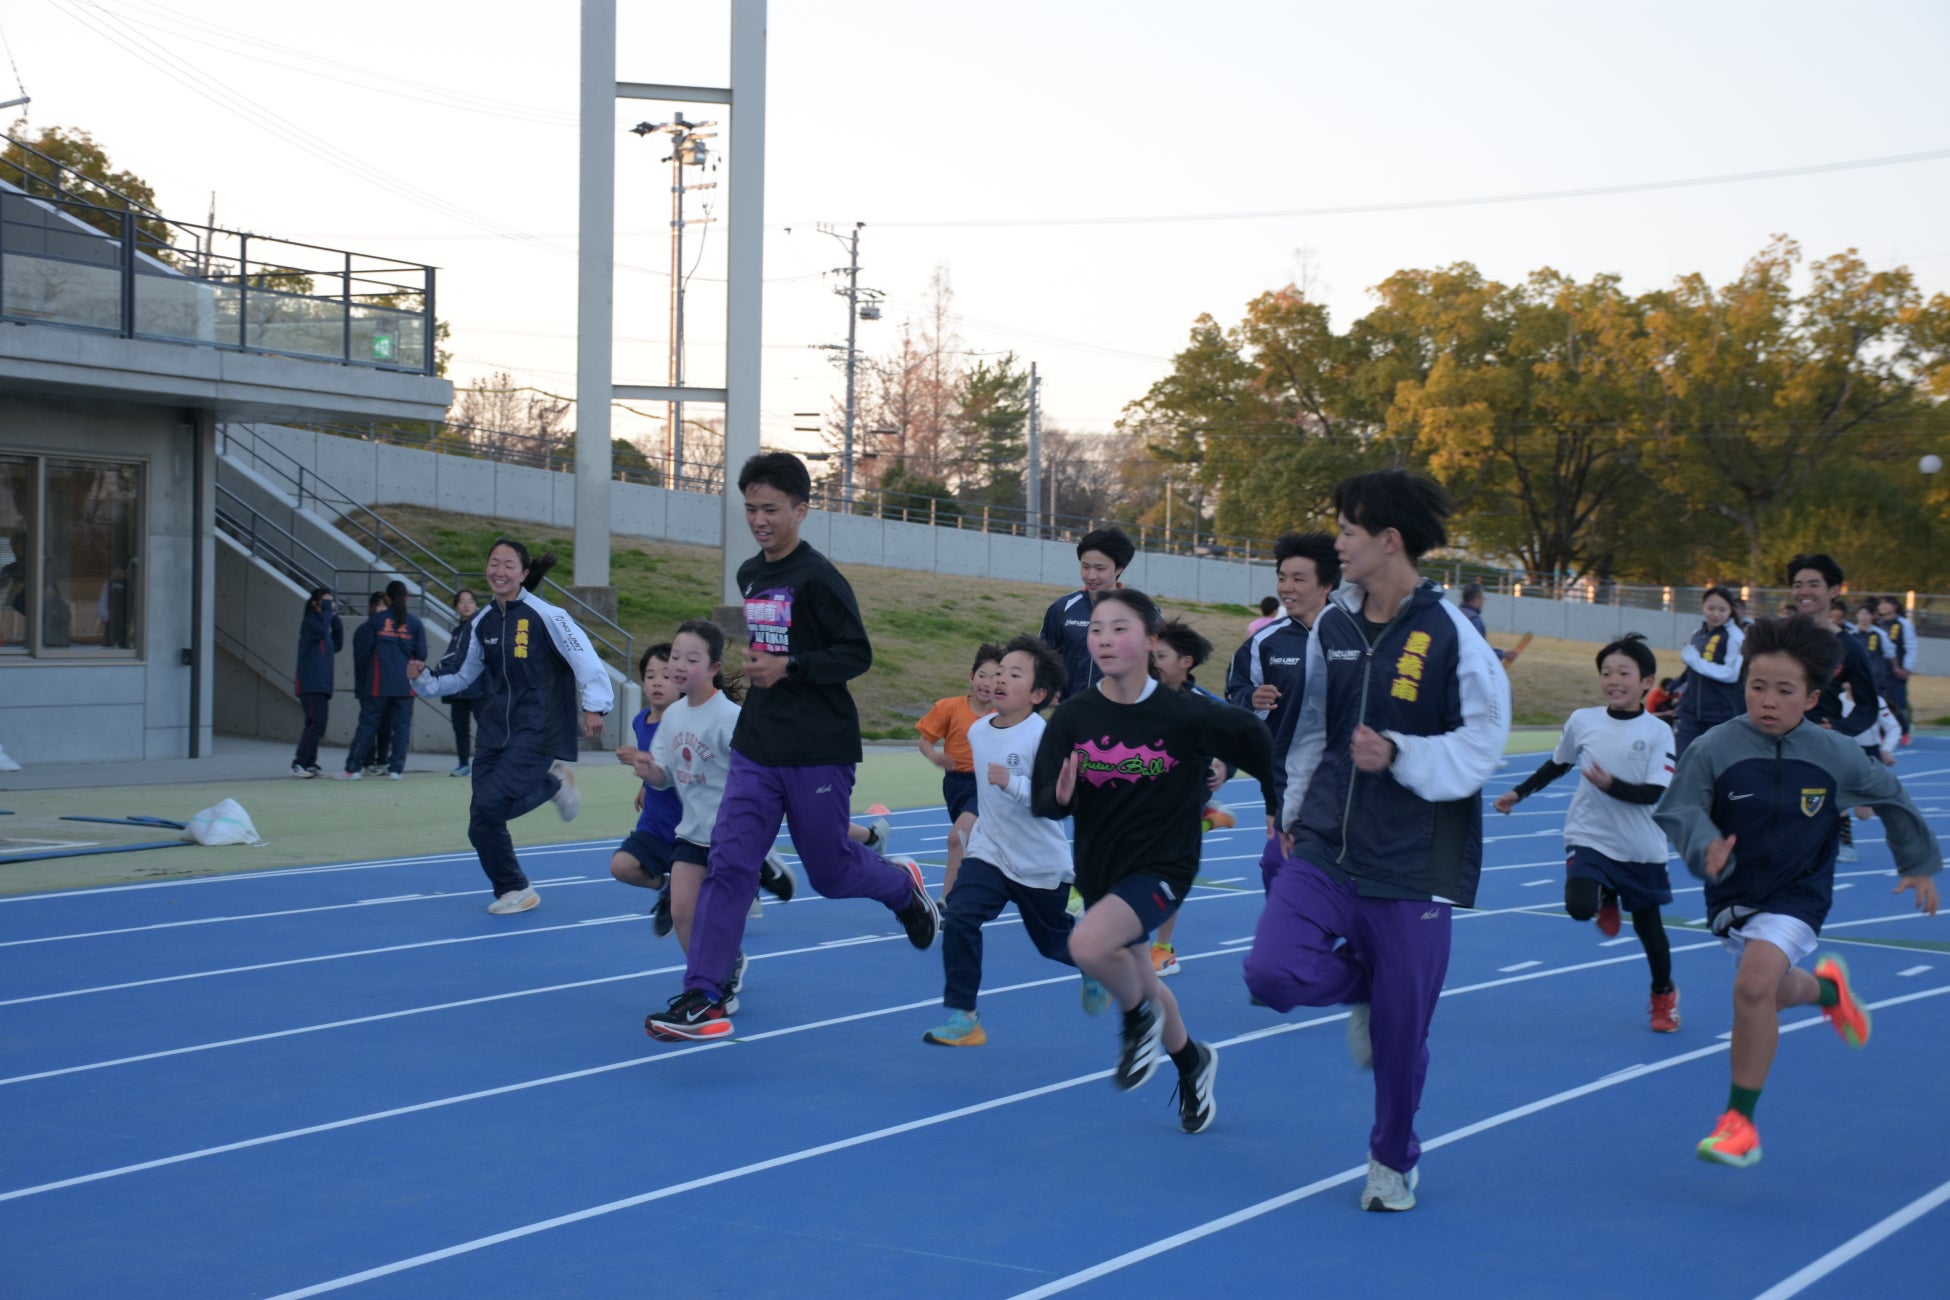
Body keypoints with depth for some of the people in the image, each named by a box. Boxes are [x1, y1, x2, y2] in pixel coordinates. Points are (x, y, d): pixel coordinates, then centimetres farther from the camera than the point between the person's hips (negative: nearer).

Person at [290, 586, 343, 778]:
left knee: (315, 725, 10)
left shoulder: (320, 624, 20)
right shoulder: (310, 622, -6)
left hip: (321, 685, 10)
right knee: (317, 724, -16)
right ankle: (299, 764, -16)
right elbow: (322, 629, -29)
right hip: (310, 684, -10)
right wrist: (326, 607, -16)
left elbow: (337, 645, 20)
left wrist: (335, 619, 14)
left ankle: (309, 764, 13)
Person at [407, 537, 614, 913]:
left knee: (490, 805, -21)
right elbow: (464, 676, 19)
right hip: (496, 732, 6)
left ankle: (553, 782, 7)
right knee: (482, 824, 1)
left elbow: (583, 657, -13)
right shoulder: (483, 622, 8)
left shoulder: (545, 615, -10)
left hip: (537, 731, -6)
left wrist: (593, 706, -23)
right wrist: (424, 680, 4)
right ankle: (515, 892, 21)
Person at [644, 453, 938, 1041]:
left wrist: (788, 667, -24)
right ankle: (702, 997, -9)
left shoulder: (816, 577, -13)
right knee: (728, 863, -6)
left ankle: (904, 886, 40)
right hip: (756, 750, 6)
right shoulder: (749, 575, 10)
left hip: (818, 754, -6)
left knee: (830, 871, 7)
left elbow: (857, 654, -15)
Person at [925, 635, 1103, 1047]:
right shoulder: (977, 730, -1)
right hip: (989, 852, 5)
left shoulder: (1041, 737, -22)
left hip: (1042, 863, -5)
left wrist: (1012, 783, -38)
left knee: (1056, 941, 15)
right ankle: (961, 1016, -11)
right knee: (959, 918, -18)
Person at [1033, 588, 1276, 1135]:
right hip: (1098, 867, 4)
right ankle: (1192, 1062, 51)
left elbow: (1256, 744, -3)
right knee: (1140, 983, 22)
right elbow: (1043, 801, -8)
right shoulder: (1073, 716, -10)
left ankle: (1141, 1017, 3)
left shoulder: (1185, 715, -17)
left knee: (1088, 945, -29)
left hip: (1163, 865, -4)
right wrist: (1060, 797, -30)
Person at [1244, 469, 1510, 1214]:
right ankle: (1362, 986, 18)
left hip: (1415, 864, -4)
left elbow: (1484, 742, -11)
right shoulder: (1333, 624, 3)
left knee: (1400, 1032, 4)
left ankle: (1393, 1162, 30)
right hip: (1327, 845, 4)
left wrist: (1399, 755, -24)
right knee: (1273, 971, -17)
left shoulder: (1449, 634, -13)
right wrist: (1294, 809, 19)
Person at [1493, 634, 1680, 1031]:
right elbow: (1557, 765, 15)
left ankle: (1664, 995, 36)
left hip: (1641, 849, -1)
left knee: (1648, 924, 10)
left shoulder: (1658, 732, -11)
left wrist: (1612, 785, -30)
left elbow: (1654, 794, -16)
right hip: (1589, 838, 1)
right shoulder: (1582, 721, -2)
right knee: (1579, 906, -23)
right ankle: (1607, 900, 16)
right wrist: (1518, 793, 16)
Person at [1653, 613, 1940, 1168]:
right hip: (1734, 894, 3)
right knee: (1771, 993, 22)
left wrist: (1919, 866, 16)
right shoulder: (1715, 748, -17)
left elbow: (1891, 798, 6)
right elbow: (1678, 809, -13)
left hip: (1796, 894, -2)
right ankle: (1827, 988, 60)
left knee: (1753, 985, -24)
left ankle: (1741, 1122, -12)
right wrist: (1704, 847, -34)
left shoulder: (1836, 754, -12)